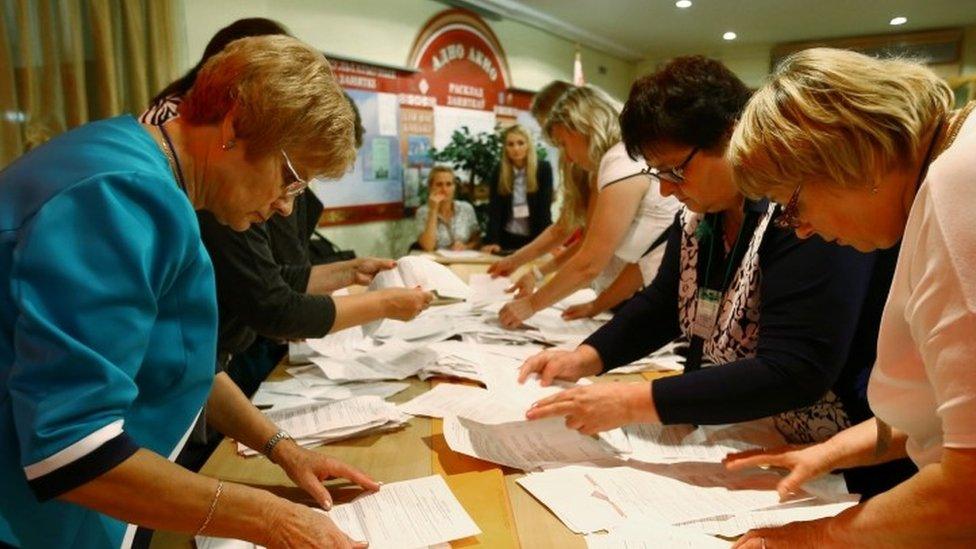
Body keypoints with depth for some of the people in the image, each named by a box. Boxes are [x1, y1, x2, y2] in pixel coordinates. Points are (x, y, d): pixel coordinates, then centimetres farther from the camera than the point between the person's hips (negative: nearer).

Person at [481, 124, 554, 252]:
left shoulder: (544, 169, -6)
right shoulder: (499, 171, -2)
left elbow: (544, 208, -11)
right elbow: (494, 208, -8)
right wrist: (493, 240, -21)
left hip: (535, 238, -1)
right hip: (507, 238, 1)